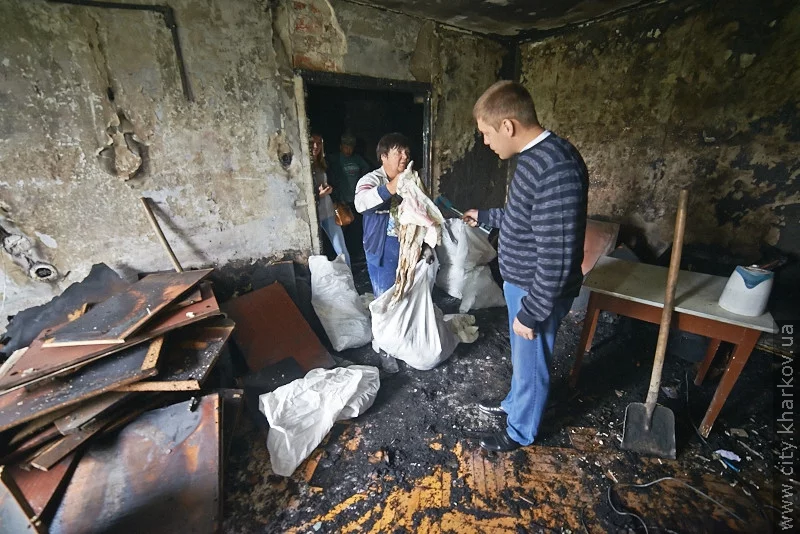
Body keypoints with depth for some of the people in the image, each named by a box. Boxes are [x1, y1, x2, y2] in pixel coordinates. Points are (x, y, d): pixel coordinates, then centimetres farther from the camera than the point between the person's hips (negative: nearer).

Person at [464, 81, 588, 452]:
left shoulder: (557, 169, -29)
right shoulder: (533, 157, 3)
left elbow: (557, 258, -29)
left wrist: (530, 312, -21)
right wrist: (485, 216, 26)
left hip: (539, 292, -9)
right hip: (519, 282, 9)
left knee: (531, 363, 14)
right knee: (521, 357, 28)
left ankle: (520, 432, 40)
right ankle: (515, 403, 53)